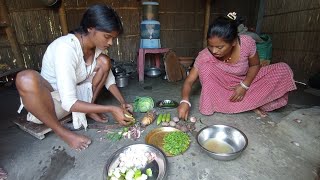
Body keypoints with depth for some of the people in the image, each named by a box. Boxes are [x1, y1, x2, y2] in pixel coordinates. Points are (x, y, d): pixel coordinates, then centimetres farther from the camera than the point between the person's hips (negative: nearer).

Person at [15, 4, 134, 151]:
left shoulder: (96, 46, -9)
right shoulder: (66, 48, -31)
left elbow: (109, 79, -1)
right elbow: (68, 103, -34)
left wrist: (123, 103, -13)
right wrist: (111, 109, -35)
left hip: (74, 94, 6)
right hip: (49, 101, -5)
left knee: (104, 61, -9)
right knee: (26, 79, -38)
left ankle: (89, 109, -2)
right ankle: (61, 131, -16)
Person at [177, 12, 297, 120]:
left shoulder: (247, 43, -25)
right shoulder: (205, 56, -28)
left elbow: (255, 65, -8)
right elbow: (189, 81, -26)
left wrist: (244, 85, -22)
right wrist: (185, 101, -44)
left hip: (246, 82, 1)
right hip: (224, 88, -1)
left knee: (283, 70, -15)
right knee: (205, 65, -31)